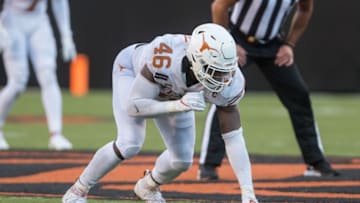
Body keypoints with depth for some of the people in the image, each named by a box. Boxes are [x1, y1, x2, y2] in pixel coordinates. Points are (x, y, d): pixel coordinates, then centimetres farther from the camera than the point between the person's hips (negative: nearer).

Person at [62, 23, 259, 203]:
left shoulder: (229, 82, -35)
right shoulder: (165, 60, -47)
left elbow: (233, 138, -30)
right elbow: (133, 106, -37)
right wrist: (178, 106, -52)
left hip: (172, 95, 5)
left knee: (182, 160, 0)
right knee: (129, 144, -24)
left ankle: (148, 187, 35)